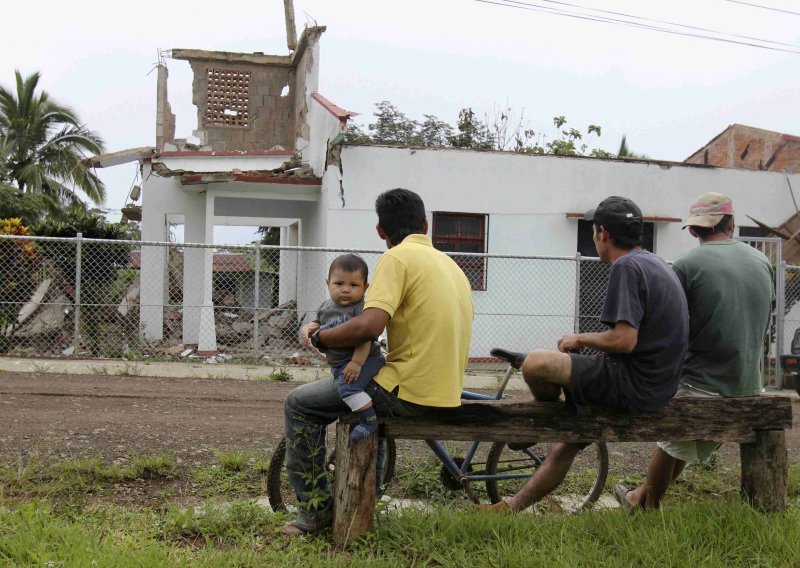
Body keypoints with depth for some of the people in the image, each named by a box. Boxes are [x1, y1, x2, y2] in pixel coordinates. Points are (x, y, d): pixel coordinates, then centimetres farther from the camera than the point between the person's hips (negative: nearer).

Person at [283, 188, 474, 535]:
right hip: (445, 393, 9)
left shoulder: (398, 257, -12)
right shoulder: (450, 263, 15)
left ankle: (316, 508, 7)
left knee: (300, 404, 4)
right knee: (370, 394, 36)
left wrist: (318, 337, -9)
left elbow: (369, 326, -26)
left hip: (408, 392, -9)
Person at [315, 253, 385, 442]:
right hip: (339, 364, 9)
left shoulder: (361, 308, -16)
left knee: (347, 386, -31)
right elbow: (318, 323, 21)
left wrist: (357, 362, -30)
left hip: (364, 360, -9)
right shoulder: (326, 307, 7)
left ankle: (370, 420, -18)